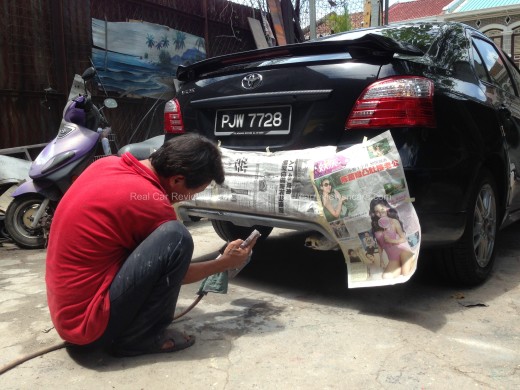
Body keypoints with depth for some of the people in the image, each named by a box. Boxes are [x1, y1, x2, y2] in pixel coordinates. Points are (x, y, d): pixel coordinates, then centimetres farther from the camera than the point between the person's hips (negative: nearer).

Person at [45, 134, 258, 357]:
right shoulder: (152, 203, -20)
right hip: (88, 324, -9)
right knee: (176, 236, -20)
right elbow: (172, 271, -1)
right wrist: (225, 263, 15)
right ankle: (138, 336, -5)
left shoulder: (107, 164, 1)